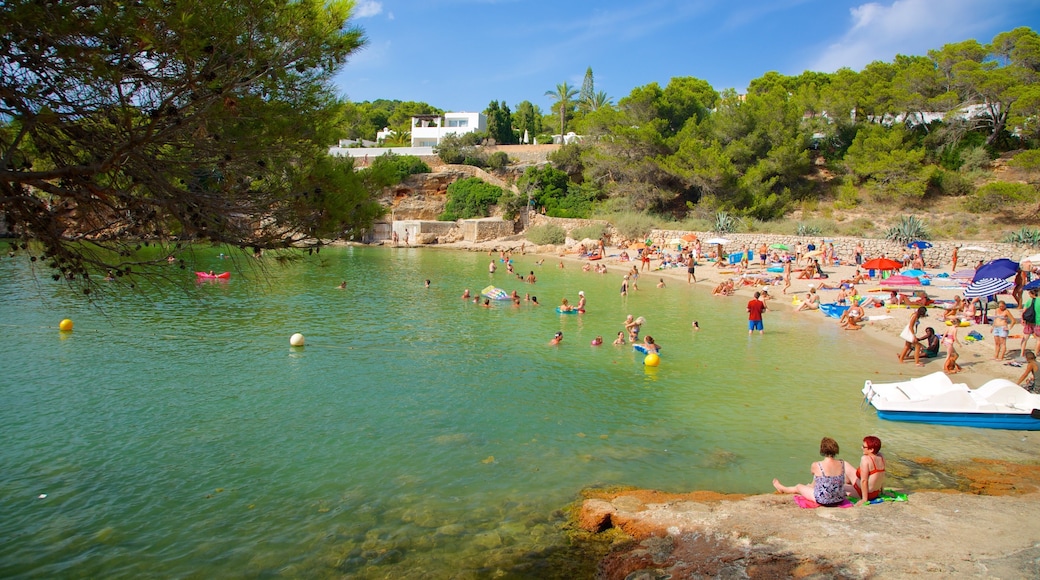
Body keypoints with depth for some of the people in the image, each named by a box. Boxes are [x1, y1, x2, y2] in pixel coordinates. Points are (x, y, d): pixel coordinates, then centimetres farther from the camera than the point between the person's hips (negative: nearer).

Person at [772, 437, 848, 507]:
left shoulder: (816, 466, -23)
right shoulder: (842, 464, -13)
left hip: (823, 500, -4)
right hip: (839, 499, 5)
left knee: (798, 487, 25)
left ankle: (781, 488, 57)